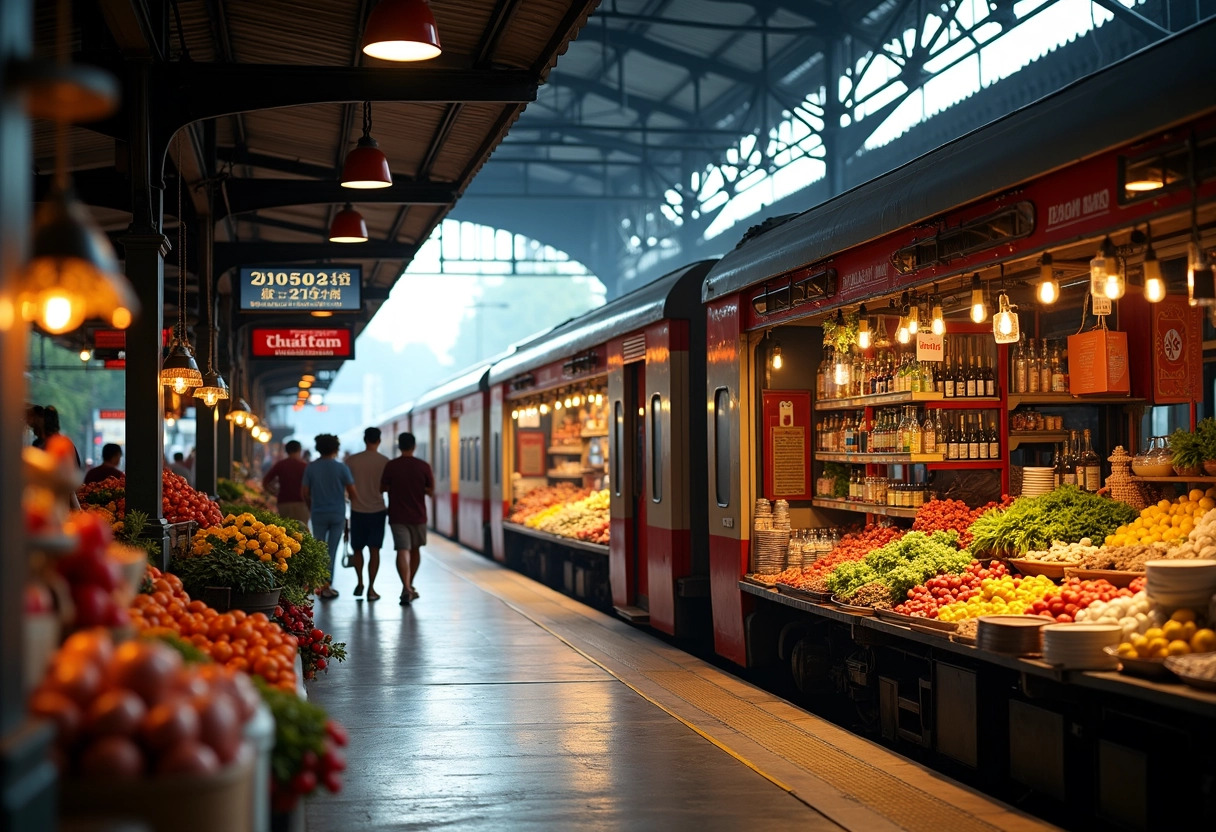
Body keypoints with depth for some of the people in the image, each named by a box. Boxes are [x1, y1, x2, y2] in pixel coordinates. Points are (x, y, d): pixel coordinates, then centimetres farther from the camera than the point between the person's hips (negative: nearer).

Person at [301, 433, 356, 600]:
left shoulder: (311, 467, 1)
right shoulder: (341, 467, -5)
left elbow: (304, 492, 3)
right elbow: (352, 492, -5)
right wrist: (357, 503, 15)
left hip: (318, 514, 1)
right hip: (338, 514, -1)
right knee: (332, 549, 4)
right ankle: (326, 585, 2)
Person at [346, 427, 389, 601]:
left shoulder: (351, 460, -3)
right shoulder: (385, 461, -4)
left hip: (357, 510, 1)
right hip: (377, 510, 0)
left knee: (357, 548, 16)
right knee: (374, 549, 1)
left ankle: (360, 583, 16)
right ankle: (371, 588, -1)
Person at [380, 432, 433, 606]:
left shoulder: (391, 466, -6)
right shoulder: (423, 467, -4)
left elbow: (383, 488, 2)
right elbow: (430, 491, 0)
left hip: (397, 516, -1)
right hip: (418, 516, 1)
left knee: (403, 552, -7)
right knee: (415, 550, 20)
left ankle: (406, 588, -23)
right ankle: (410, 586, 31)